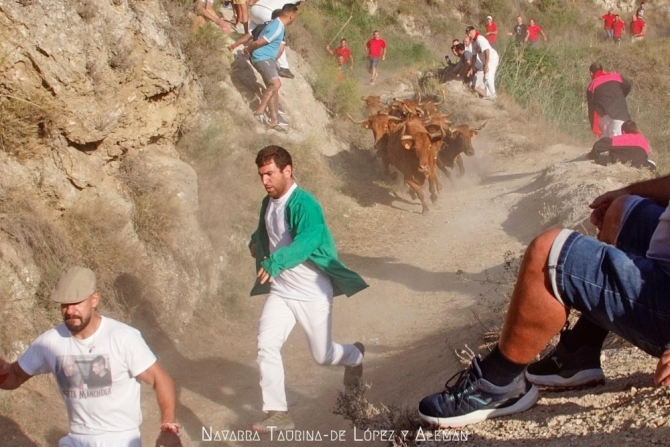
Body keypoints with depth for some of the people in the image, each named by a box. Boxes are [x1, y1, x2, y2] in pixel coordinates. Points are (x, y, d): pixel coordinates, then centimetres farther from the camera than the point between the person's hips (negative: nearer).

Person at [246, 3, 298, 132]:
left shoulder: (278, 25, 12)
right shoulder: (277, 29, -23)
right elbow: (258, 43, -22)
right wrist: (248, 50, -4)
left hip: (268, 59, 10)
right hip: (262, 58, -10)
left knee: (273, 88, 8)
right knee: (276, 83, -26)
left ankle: (274, 120, 11)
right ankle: (260, 111, -21)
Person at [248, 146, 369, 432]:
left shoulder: (304, 203, -21)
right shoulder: (268, 203, 4)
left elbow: (309, 240, -42)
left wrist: (276, 262, -55)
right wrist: (256, 242, 12)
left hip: (312, 292, -6)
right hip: (280, 291, 6)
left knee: (322, 355, 7)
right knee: (266, 346, -12)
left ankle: (354, 356, 42)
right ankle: (277, 413, -5)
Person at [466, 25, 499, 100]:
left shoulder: (480, 39, -20)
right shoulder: (474, 42, 9)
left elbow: (487, 51, -29)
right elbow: (474, 56, 13)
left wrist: (486, 64, -33)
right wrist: (472, 68, 9)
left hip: (492, 59, -10)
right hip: (486, 61, 10)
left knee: (488, 77, -15)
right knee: (486, 78, 15)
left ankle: (493, 95, -10)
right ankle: (487, 94, 23)